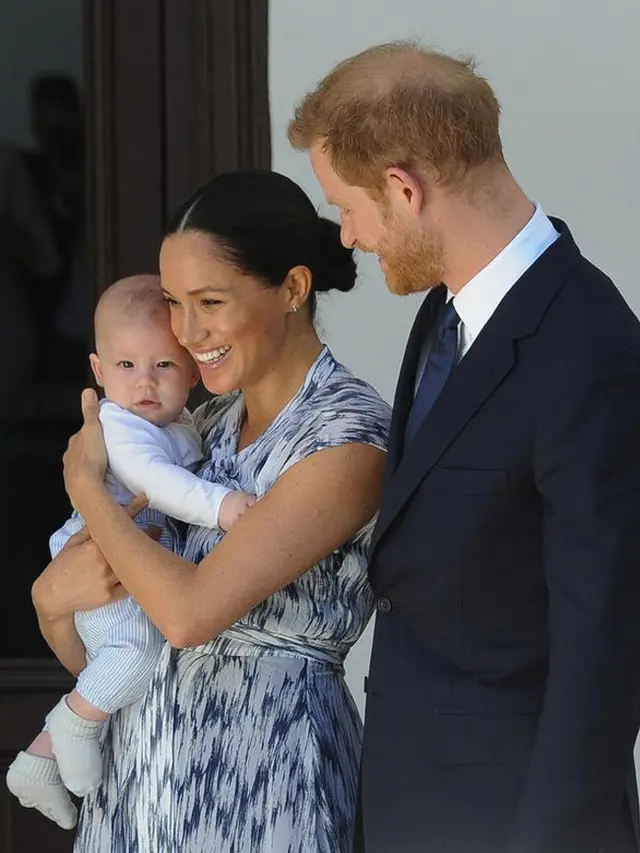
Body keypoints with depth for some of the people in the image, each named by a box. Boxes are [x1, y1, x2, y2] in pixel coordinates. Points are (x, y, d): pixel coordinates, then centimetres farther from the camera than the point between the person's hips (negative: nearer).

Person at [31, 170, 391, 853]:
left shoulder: (349, 435, -15)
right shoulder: (210, 423, 7)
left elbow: (190, 610, -21)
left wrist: (84, 483, -9)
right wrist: (59, 591, -9)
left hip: (261, 765, -6)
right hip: (142, 762, 7)